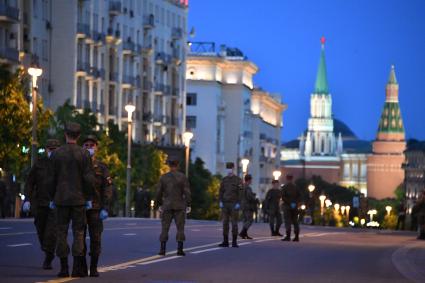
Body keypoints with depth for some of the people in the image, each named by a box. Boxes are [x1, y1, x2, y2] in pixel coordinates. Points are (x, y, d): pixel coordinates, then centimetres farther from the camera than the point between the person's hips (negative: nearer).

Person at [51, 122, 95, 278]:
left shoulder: (56, 154, -1)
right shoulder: (84, 154, -4)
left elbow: (53, 178, 2)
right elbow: (89, 178, -7)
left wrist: (52, 198, 10)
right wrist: (89, 198, 2)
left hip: (61, 199, 1)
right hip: (79, 199, -1)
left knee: (61, 232, 4)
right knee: (78, 233, 3)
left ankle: (64, 268, 2)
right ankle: (77, 268, -3)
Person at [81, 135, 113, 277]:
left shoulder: (101, 167, 5)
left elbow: (107, 189, 0)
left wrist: (105, 208, -10)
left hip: (95, 209, -1)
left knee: (95, 239, -3)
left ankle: (93, 269, 2)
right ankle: (82, 268, 7)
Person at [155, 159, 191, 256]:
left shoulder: (163, 177, 0)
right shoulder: (183, 177, -5)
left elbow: (158, 193, 1)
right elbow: (187, 192, -9)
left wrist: (159, 205, 11)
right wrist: (188, 205, -3)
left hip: (167, 206, 1)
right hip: (179, 206, -1)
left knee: (165, 228, 5)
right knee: (180, 228, 3)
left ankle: (162, 249, -3)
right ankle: (180, 249, -5)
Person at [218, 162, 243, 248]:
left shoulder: (238, 180, -1)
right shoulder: (224, 180, 10)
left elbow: (240, 192, -7)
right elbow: (221, 191, 7)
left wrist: (238, 204, -16)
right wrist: (220, 202, -6)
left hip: (234, 204, -4)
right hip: (225, 204, 4)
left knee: (234, 223, -4)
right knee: (225, 223, 1)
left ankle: (234, 242, 0)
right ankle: (225, 242, 4)